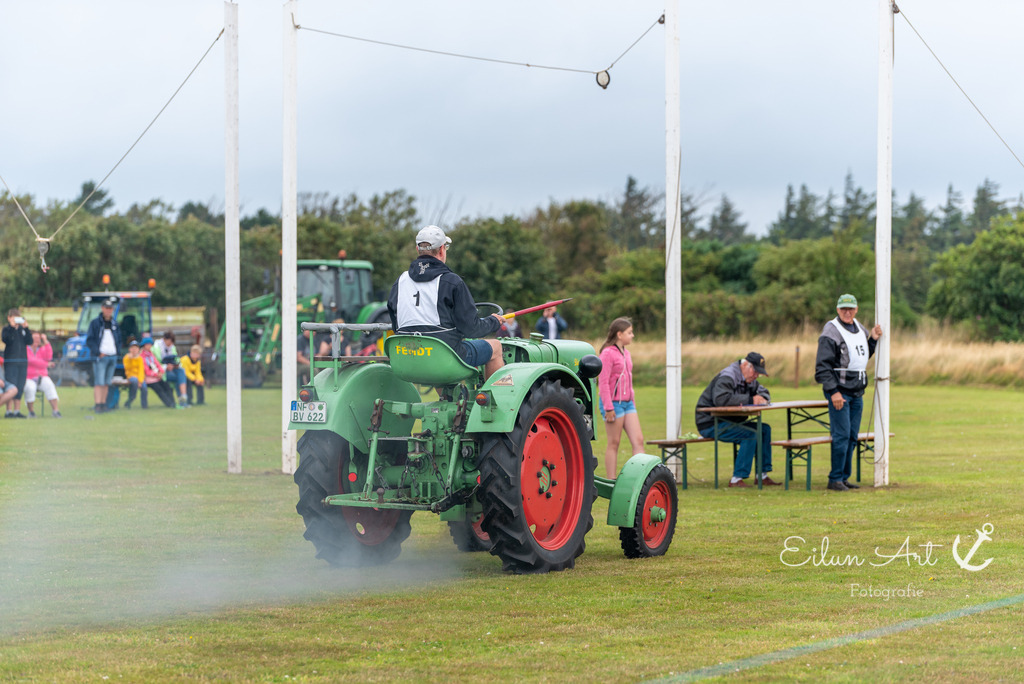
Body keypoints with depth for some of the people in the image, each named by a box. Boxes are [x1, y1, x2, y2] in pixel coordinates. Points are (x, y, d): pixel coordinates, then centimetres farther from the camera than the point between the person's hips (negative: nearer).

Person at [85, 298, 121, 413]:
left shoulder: (114, 323, 15)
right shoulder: (95, 322, -2)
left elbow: (119, 339, 22)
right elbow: (89, 340, -6)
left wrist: (116, 350, 6)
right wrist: (98, 352, -13)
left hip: (113, 356, 6)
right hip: (100, 357, -5)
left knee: (107, 383, 9)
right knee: (99, 382, -11)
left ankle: (103, 404, 14)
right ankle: (97, 405, -15)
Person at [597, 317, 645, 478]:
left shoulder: (625, 353, 15)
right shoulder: (608, 353, -12)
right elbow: (603, 382, -15)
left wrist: (633, 403, 20)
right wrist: (608, 407, -18)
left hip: (627, 403, 8)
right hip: (614, 403, -8)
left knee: (638, 440, 0)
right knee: (614, 443, -2)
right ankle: (611, 482, 3)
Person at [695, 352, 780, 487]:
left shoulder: (749, 379, 13)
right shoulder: (727, 377, -18)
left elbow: (764, 391, 25)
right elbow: (720, 399, -35)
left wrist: (762, 399, -3)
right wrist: (750, 400, -30)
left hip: (730, 421, 10)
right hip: (710, 424, -10)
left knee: (765, 429, 2)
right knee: (750, 434, -26)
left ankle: (762, 475, 4)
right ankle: (737, 479, -26)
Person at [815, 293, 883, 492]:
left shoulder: (859, 329, 13)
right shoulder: (831, 332, -12)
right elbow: (822, 366, -16)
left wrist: (873, 340, 8)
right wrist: (833, 392, -21)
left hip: (857, 392, 8)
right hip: (839, 391, -8)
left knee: (852, 436, 9)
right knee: (841, 435, -10)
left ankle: (844, 477, 15)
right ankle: (835, 479, -6)